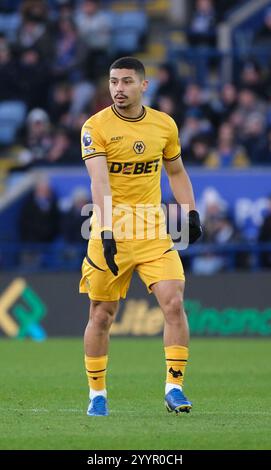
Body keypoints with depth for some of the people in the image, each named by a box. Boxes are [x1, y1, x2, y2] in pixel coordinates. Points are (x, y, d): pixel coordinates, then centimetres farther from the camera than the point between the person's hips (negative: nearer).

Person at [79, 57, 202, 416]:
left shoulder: (164, 125, 5)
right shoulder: (96, 127, -8)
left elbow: (176, 172, 20)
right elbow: (99, 183, -19)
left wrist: (191, 212, 7)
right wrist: (106, 232, -30)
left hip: (153, 232, 2)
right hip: (110, 233, -2)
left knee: (174, 303, -14)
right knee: (101, 316, 4)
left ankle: (174, 387, -6)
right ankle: (97, 394, 19)